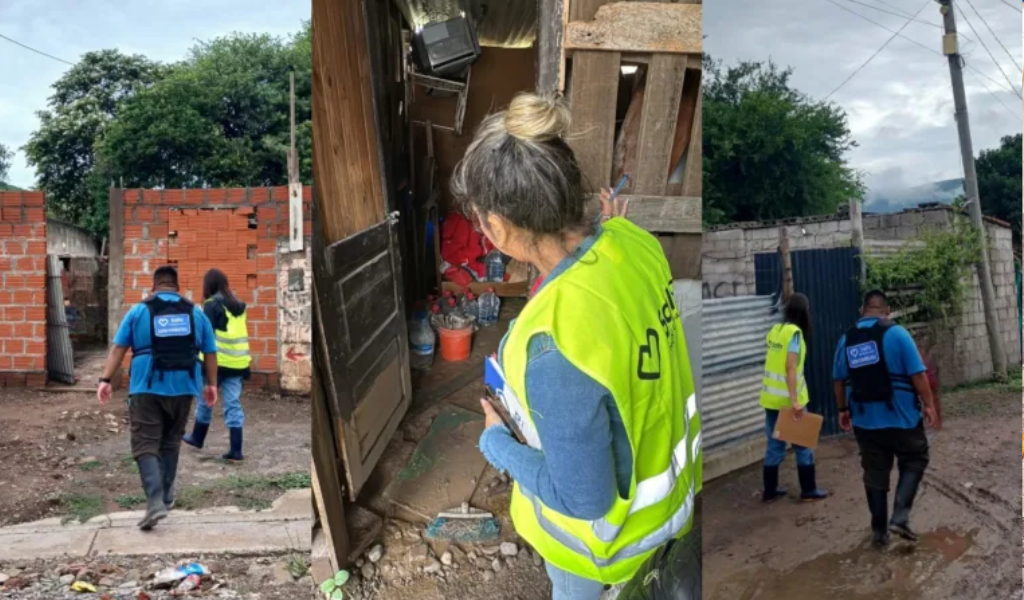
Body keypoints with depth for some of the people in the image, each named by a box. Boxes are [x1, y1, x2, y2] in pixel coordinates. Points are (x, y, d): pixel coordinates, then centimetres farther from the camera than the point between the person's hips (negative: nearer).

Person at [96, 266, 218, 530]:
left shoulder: (139, 310, 4)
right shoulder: (196, 312, 8)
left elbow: (118, 348, -1)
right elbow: (210, 352, 9)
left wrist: (106, 379, 0)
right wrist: (211, 384, 17)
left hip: (147, 387, -2)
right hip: (182, 387, 3)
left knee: (146, 445, -1)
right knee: (170, 442, 19)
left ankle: (155, 501, -16)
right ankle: (166, 496, 28)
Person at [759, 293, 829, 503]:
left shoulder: (775, 330, 8)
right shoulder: (795, 332, -13)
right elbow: (790, 368, -21)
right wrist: (795, 400, -23)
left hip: (771, 397, 6)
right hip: (788, 399, -6)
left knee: (774, 444, 13)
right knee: (802, 445, 8)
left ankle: (770, 491, 18)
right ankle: (809, 491, 16)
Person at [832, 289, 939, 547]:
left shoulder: (846, 339, 4)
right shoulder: (896, 333, -10)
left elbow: (838, 380, 9)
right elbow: (917, 374, -12)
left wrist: (843, 409, 20)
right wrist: (928, 404, -2)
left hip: (864, 419, 4)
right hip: (901, 416, -3)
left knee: (875, 473, 12)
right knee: (914, 462, 15)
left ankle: (879, 530, 17)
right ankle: (900, 517, 1)